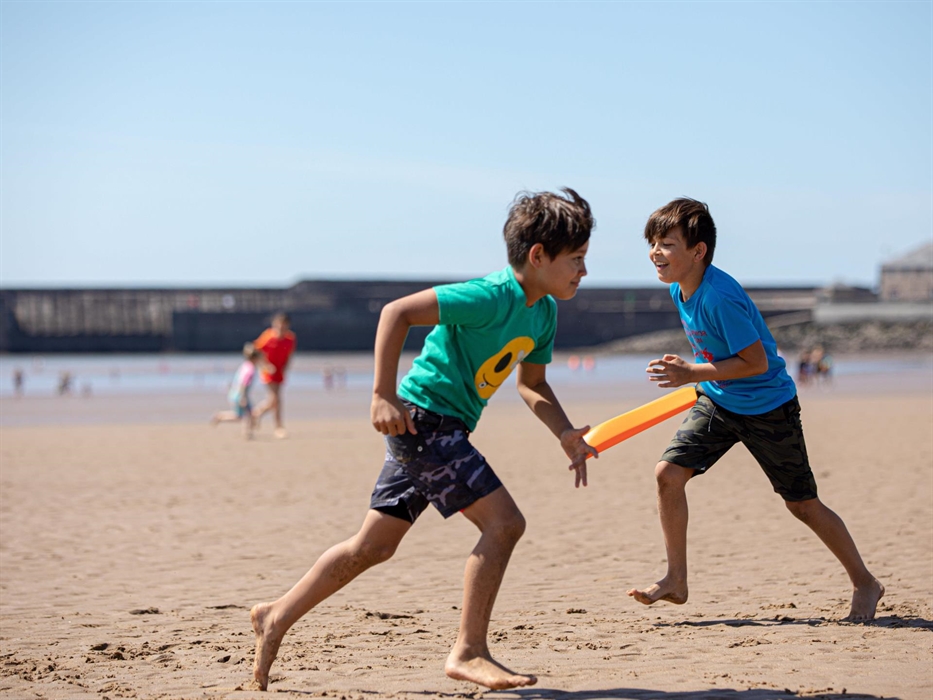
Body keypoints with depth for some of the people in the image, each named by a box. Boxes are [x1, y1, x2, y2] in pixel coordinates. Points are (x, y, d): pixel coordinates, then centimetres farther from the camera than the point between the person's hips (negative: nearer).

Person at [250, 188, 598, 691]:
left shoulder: (544, 312, 8)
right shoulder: (492, 297, -20)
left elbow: (531, 385, 20)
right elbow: (396, 312, -21)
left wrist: (566, 434, 4)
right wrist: (384, 395, -23)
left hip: (443, 431, 9)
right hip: (422, 417, -9)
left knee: (373, 546, 14)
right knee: (504, 521, -15)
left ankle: (277, 617, 24)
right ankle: (468, 653, -9)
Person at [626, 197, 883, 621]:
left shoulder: (720, 297, -28)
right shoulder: (678, 289, -3)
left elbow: (756, 362, -26)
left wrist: (691, 374, -25)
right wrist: (689, 371, 11)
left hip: (767, 408, -7)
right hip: (717, 401, 7)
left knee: (802, 504, 3)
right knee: (668, 472, -9)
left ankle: (865, 584, 22)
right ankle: (676, 581, 2)